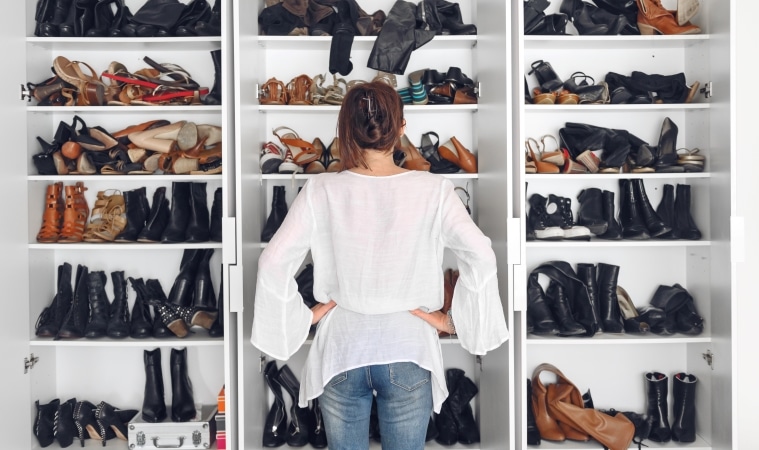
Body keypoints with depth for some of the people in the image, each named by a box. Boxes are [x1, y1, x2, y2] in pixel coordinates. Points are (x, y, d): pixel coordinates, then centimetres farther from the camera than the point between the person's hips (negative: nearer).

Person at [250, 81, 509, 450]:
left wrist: (300, 319, -1)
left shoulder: (321, 191, -9)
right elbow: (480, 257, -17)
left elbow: (274, 263, -13)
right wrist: (456, 321, -7)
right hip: (408, 351, 0)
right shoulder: (432, 190, -10)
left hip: (341, 350, 1)